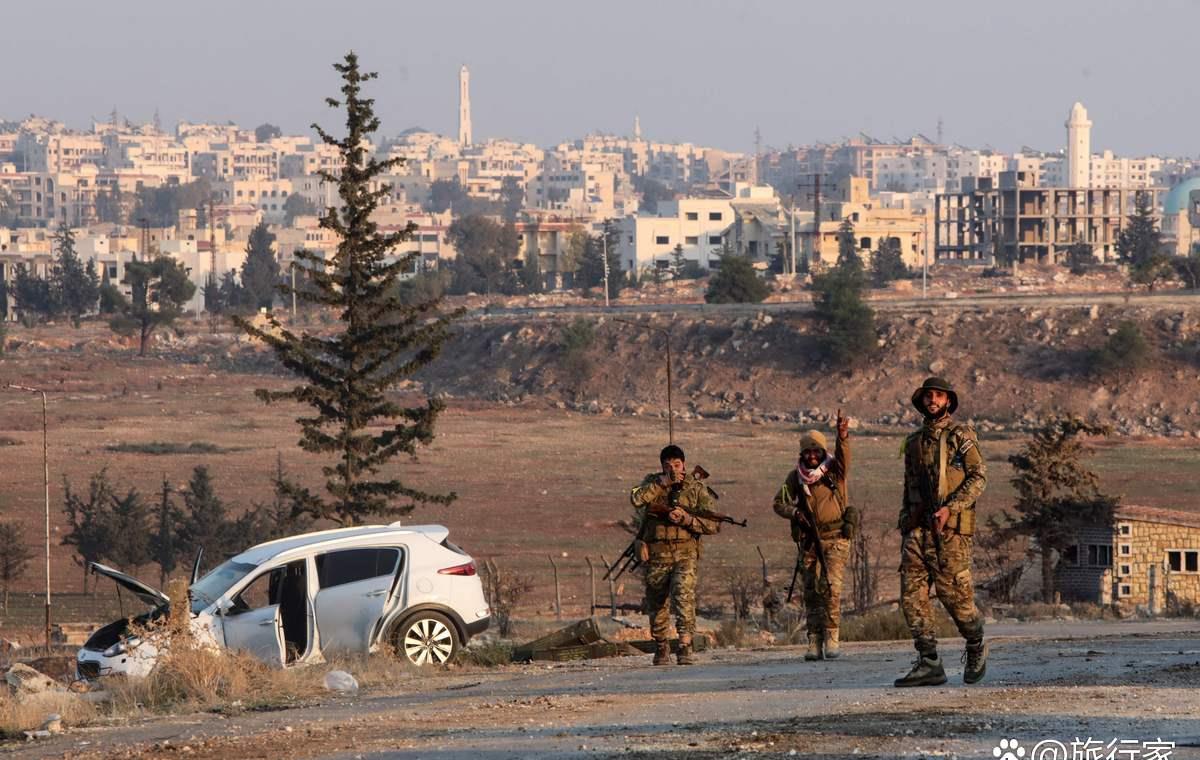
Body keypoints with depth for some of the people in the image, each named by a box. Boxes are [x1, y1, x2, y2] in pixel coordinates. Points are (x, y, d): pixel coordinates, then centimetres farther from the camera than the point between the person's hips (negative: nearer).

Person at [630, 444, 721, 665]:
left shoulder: (697, 489, 2)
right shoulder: (652, 482, 7)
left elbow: (714, 524, -3)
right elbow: (637, 499, -15)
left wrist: (685, 519, -16)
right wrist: (663, 482, -16)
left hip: (685, 555, -2)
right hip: (656, 554, 2)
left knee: (684, 597, -22)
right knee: (656, 605, 10)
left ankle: (685, 647, -24)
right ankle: (661, 649, 29)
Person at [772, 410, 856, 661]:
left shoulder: (835, 471, -3)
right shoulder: (795, 477, 5)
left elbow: (843, 455, -23)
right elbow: (779, 503, 9)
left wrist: (843, 436, -43)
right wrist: (794, 512, -12)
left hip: (835, 538, -3)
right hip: (809, 540, 3)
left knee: (831, 586, -15)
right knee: (811, 591, 3)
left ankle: (831, 635, -9)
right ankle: (814, 640, 6)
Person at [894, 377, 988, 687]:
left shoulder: (961, 435, 0)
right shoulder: (914, 442, 19)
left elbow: (978, 476, -8)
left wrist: (949, 509, -19)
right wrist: (905, 527, 17)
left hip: (950, 528, -6)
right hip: (917, 528, 6)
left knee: (954, 592, -5)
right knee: (912, 594, -6)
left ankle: (976, 648, 21)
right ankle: (929, 663, -6)